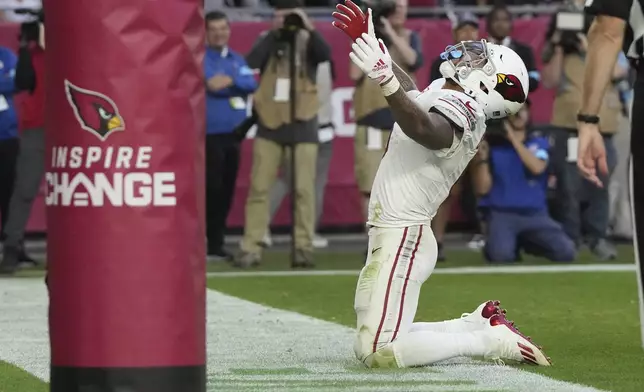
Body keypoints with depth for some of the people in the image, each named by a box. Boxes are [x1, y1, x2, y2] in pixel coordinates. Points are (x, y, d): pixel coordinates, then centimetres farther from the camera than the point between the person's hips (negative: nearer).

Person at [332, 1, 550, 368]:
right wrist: (369, 39, 38)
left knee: (380, 352, -15)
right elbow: (410, 91, 33)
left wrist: (385, 78, -57)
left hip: (401, 240, -10)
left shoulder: (455, 114, -19)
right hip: (394, 237, 10)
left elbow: (422, 126, -42)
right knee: (366, 348, 16)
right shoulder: (442, 98, 11)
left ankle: (490, 340, -4)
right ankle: (479, 323, 17)